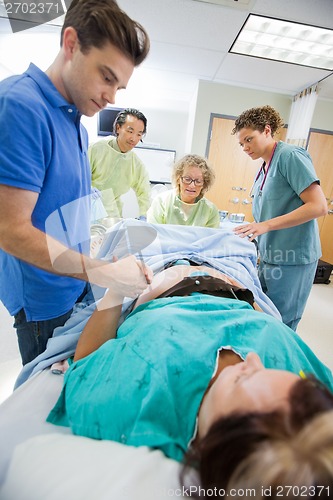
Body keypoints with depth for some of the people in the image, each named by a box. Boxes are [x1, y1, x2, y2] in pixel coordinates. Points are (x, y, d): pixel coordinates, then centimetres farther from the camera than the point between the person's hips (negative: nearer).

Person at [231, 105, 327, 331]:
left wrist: (266, 225, -22)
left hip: (292, 259, -8)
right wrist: (252, 230, 3)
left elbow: (318, 206, -17)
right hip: (270, 256, 8)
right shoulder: (265, 167, 14)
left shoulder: (290, 155, -10)